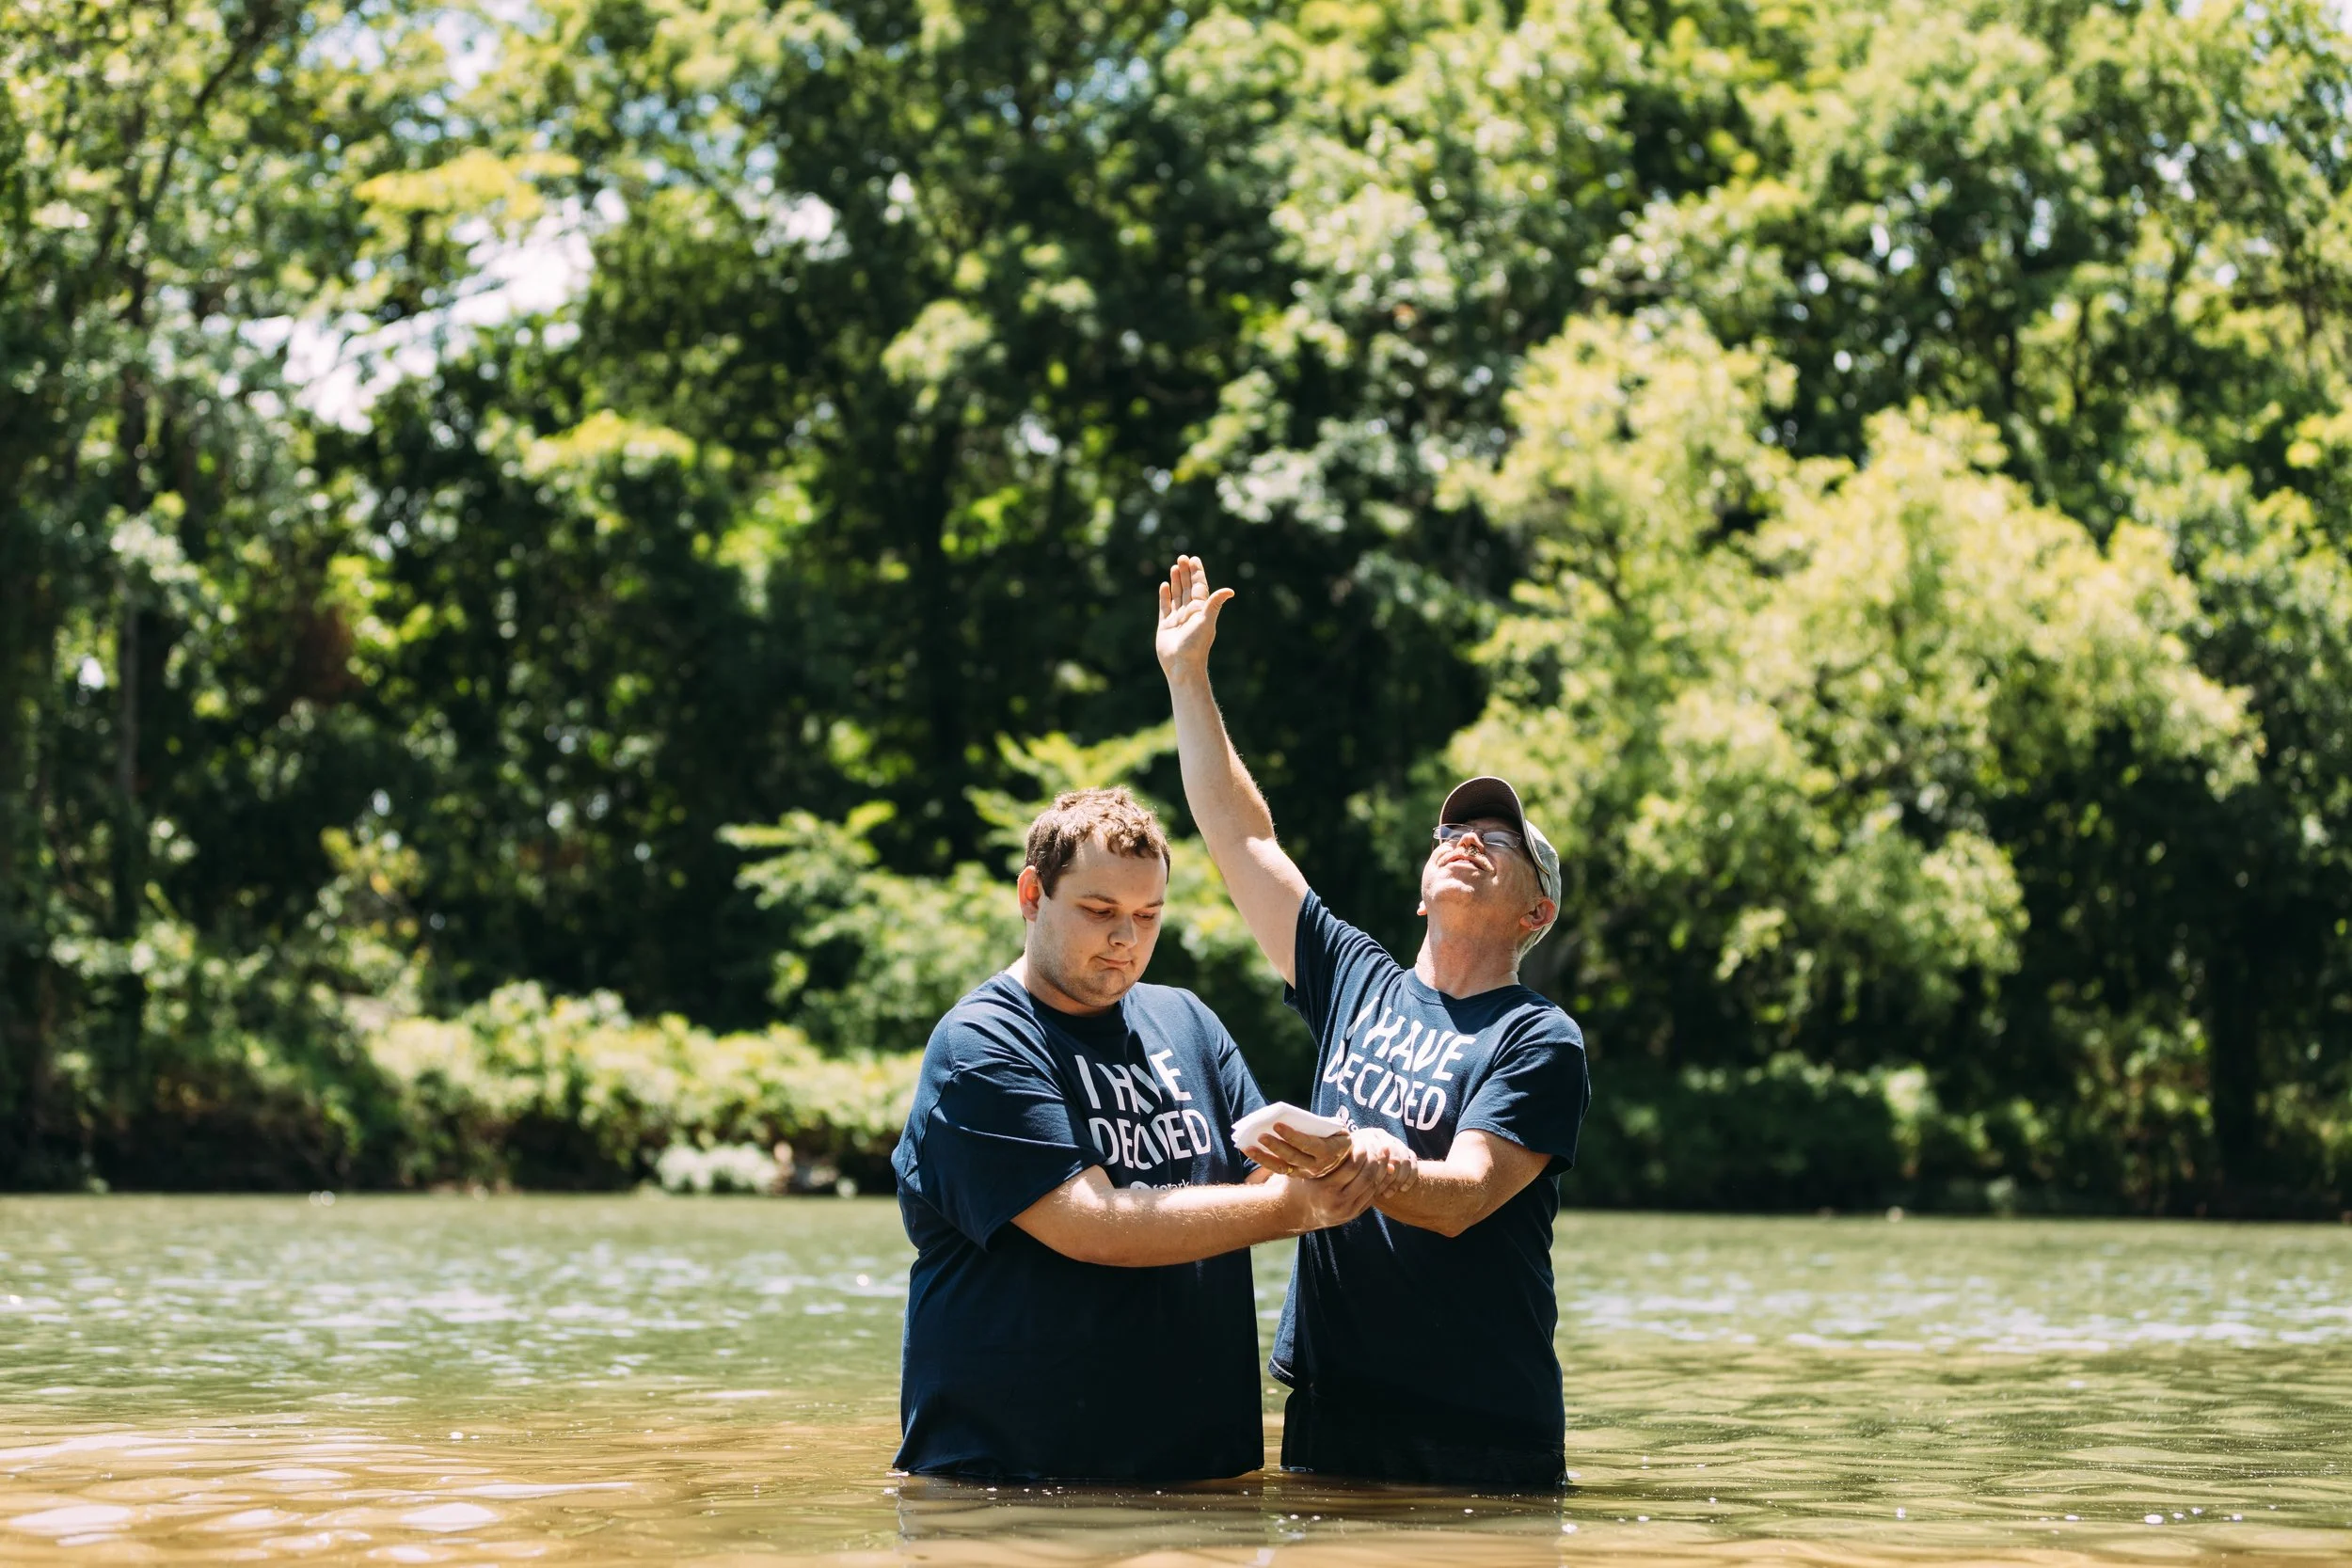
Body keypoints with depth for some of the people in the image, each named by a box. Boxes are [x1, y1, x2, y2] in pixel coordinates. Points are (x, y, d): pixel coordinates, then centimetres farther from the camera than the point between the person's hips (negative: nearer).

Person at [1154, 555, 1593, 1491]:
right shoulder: (1358, 983, 12)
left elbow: (1465, 1196, -18)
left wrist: (1354, 1167, -38)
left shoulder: (1540, 1042, -4)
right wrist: (1187, 675, 12)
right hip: (1330, 1408, 4)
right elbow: (1241, 837, 13)